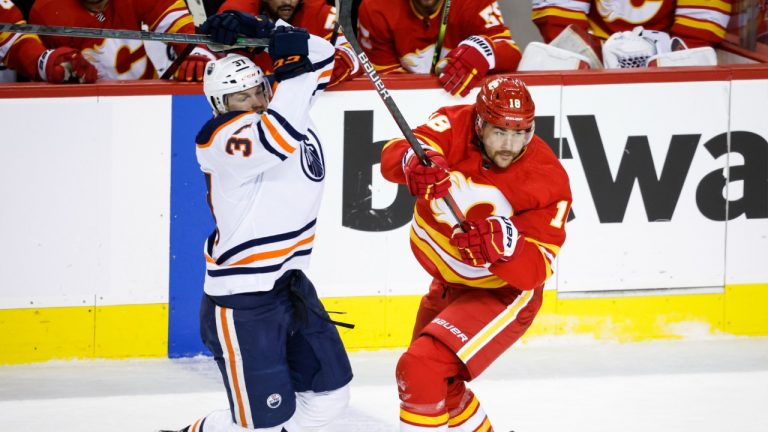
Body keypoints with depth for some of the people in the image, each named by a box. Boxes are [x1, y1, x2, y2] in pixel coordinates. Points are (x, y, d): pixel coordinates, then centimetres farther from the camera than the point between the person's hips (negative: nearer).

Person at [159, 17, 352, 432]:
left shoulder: (274, 111, 6)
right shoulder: (222, 139, -20)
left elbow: (320, 56, 7)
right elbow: (279, 137, -38)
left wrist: (267, 32, -9)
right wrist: (292, 70, -30)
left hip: (289, 284, 9)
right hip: (242, 302, -9)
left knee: (328, 394, 11)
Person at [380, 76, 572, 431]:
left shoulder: (548, 179, -23)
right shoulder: (454, 126, -16)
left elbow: (536, 269, -26)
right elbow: (394, 156, -32)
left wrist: (503, 245, -47)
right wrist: (415, 163, -55)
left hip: (501, 294, -6)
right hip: (448, 284, 6)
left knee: (421, 371, -24)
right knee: (441, 388, 25)